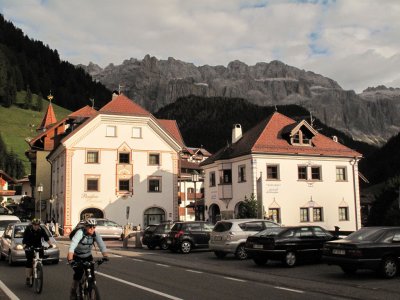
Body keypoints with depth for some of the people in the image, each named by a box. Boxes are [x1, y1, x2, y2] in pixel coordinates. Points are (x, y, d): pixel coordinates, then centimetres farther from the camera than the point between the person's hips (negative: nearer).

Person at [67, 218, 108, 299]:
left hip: (88, 256, 4)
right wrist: (70, 258, -55)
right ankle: (73, 292, 4)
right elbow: (73, 244, -41)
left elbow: (101, 244, -25)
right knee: (78, 273, -18)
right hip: (77, 257, -4)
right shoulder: (80, 233, -28)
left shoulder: (95, 234, -15)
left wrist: (105, 255, -44)